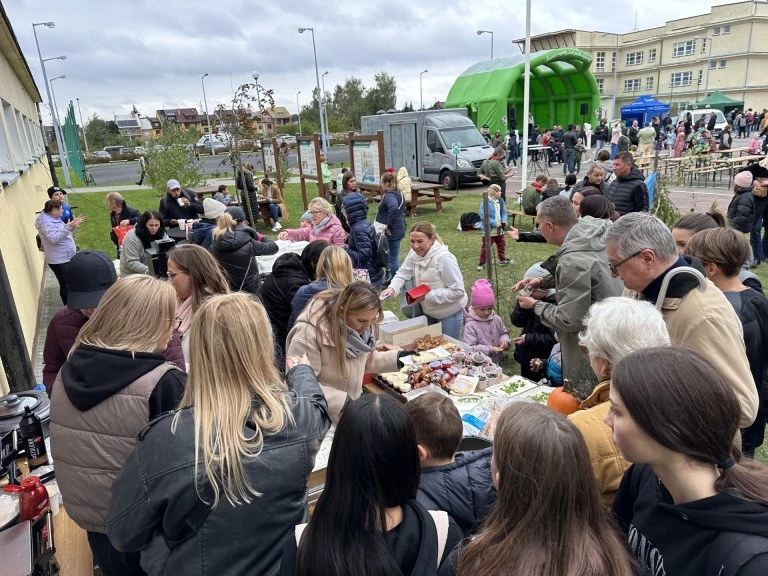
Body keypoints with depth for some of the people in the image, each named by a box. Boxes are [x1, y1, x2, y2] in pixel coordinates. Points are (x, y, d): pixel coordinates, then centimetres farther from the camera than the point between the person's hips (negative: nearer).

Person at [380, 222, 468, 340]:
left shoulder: (444, 259, -28)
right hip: (428, 311, 6)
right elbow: (403, 273, 0)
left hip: (450, 313, -6)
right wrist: (392, 288, -21)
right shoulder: (414, 254, -8)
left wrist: (428, 296, -26)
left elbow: (457, 291, -26)